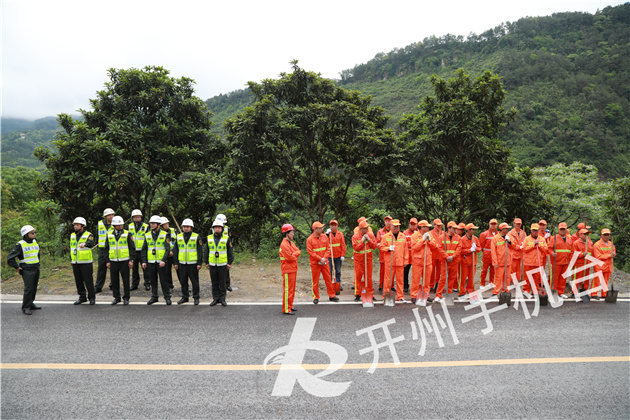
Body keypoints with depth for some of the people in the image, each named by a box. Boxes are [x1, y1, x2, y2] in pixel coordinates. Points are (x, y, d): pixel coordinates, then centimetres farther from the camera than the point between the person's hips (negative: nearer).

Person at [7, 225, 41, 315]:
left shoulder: (35, 242, 10)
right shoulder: (20, 245, -11)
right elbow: (10, 258, -11)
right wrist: (17, 268, -8)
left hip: (36, 270, 7)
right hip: (26, 271, -7)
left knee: (34, 288, 11)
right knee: (28, 289, -13)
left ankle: (31, 304, 23)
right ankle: (25, 308, -7)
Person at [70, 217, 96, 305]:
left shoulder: (88, 235, -7)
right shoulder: (72, 235, 13)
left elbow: (90, 243, -29)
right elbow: (71, 248, 23)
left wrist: (85, 243, -51)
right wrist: (71, 260, 23)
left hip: (86, 262, -6)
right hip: (75, 263, 6)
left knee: (88, 281, -3)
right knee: (78, 281, 11)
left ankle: (92, 298, 9)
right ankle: (82, 297, 22)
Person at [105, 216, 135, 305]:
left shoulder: (127, 234, -1)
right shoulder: (109, 235, 8)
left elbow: (132, 248, -2)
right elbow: (107, 249, 13)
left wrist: (131, 260, -8)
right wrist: (108, 261, 7)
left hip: (124, 261, -3)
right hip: (113, 261, 3)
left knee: (126, 280, 1)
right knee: (114, 280, 6)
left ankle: (126, 298, 11)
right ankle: (116, 297, 19)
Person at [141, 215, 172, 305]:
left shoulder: (164, 235, -3)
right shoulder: (147, 235, 8)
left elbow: (168, 249, -7)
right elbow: (144, 249, 11)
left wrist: (163, 260, -18)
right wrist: (144, 261, 3)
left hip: (161, 262, -3)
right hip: (150, 263, 3)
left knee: (163, 280, 0)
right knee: (152, 280, 9)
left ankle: (167, 297, 10)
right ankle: (154, 297, 21)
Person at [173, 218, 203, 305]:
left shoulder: (196, 237, -2)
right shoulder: (178, 237, 7)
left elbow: (200, 251, -3)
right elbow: (175, 251, 11)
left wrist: (199, 263, -8)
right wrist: (175, 263, 5)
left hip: (193, 264, -3)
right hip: (181, 264, 3)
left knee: (195, 281, 3)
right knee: (183, 281, 9)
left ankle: (196, 297, 14)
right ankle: (184, 297, 21)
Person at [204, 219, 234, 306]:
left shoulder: (226, 238, -2)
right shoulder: (209, 238, 3)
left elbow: (230, 252, 1)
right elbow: (206, 251, 9)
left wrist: (230, 263, -3)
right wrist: (206, 262, 7)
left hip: (223, 264, -2)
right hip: (212, 264, 2)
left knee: (222, 282, 3)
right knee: (214, 283, 7)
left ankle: (222, 299, 12)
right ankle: (215, 298, 16)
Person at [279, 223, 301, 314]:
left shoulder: (291, 243, 15)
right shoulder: (284, 244, -17)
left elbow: (298, 251, 6)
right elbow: (290, 257, -22)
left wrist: (293, 254, -12)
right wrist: (295, 255, -4)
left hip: (293, 269, 10)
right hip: (288, 270, -10)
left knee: (292, 289, 16)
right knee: (288, 289, -6)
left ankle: (290, 306, 26)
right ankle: (286, 309, -2)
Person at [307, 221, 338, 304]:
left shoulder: (324, 237, 3)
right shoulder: (310, 239, -9)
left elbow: (328, 248, 4)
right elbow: (310, 252, -12)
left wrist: (324, 258, -9)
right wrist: (320, 259, -16)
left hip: (325, 262, 4)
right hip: (315, 263, -3)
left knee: (328, 279, 9)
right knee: (315, 281, 4)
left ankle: (332, 296, 19)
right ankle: (316, 297, 15)